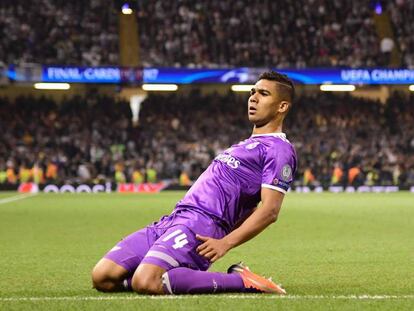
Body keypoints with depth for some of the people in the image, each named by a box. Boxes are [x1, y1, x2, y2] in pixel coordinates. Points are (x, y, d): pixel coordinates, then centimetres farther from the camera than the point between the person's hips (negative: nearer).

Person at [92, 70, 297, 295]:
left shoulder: (279, 149, -2)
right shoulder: (249, 144, 28)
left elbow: (270, 210, -14)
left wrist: (226, 243, -25)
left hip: (201, 223, -9)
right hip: (173, 220, 9)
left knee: (145, 282, -33)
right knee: (102, 277, -6)